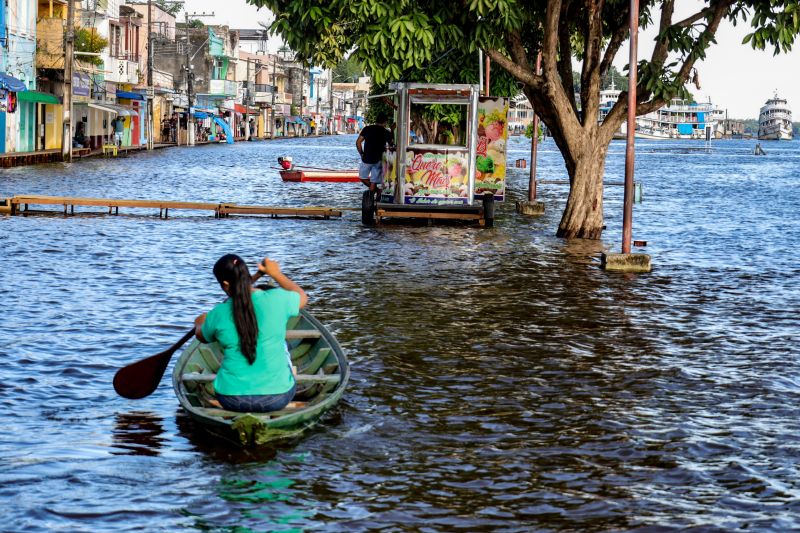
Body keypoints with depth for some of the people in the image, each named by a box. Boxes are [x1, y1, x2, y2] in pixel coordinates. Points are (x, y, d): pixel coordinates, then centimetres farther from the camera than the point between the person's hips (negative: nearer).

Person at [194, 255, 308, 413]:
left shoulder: (218, 315, -11)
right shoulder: (276, 300, -13)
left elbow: (202, 337, 15)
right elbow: (302, 296, 12)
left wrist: (199, 323, 38)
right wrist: (276, 274, 26)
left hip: (232, 400, 0)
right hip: (277, 398, 0)